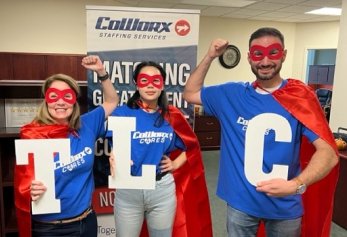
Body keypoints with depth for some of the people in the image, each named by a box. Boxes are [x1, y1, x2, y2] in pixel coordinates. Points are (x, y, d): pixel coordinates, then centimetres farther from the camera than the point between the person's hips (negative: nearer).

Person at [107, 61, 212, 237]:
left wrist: (176, 164, -1)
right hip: (128, 190, -1)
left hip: (163, 190, 2)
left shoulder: (172, 116, 1)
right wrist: (115, 161, -30)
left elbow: (192, 146, 12)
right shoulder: (122, 113, -6)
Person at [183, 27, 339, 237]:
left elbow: (328, 152, -14)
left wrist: (296, 185, -30)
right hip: (240, 202, 1)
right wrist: (210, 57, -5)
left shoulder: (300, 97, -10)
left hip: (285, 206, -1)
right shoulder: (232, 94, -2)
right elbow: (190, 93, 7)